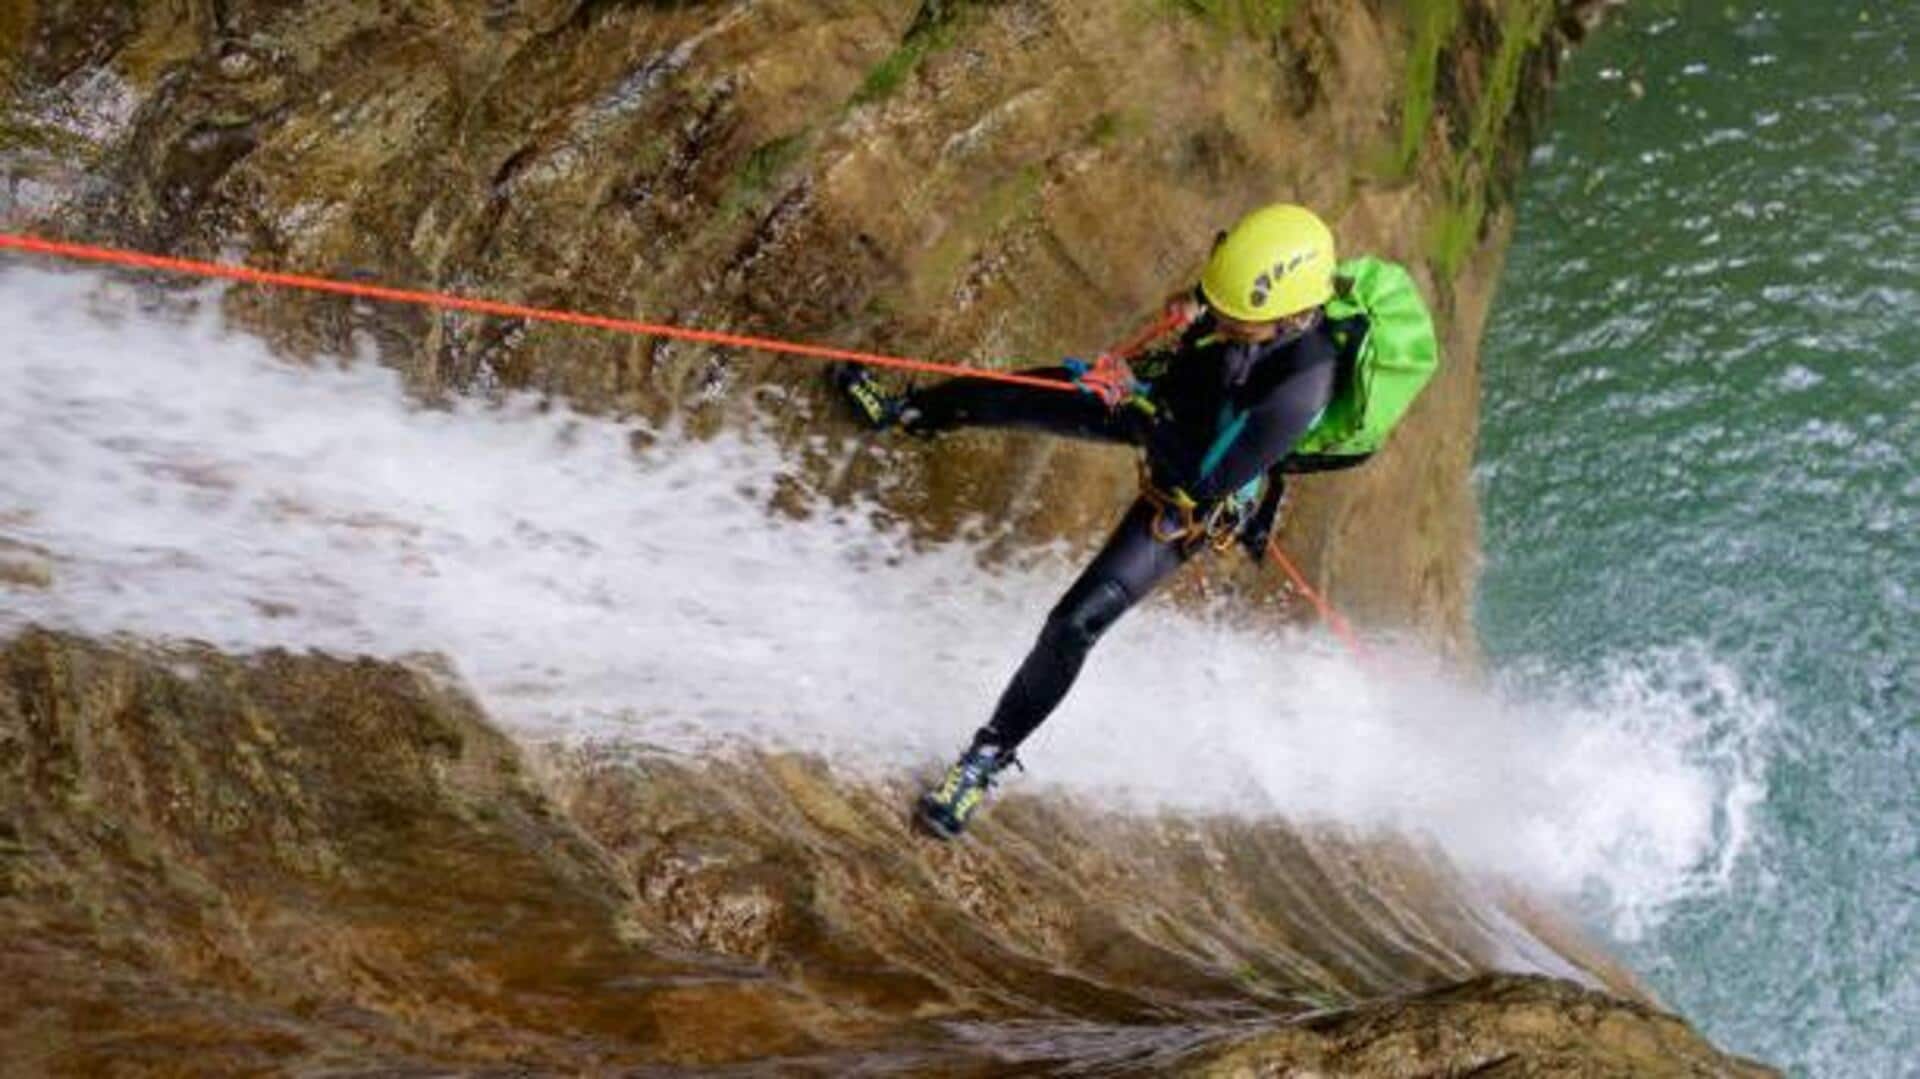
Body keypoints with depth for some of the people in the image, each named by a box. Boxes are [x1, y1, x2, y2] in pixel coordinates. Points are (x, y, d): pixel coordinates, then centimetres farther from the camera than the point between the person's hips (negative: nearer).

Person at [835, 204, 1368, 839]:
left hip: (1197, 499, -7)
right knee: (1007, 400, 18)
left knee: (1076, 621, -13)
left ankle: (991, 755, 8)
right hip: (1170, 402, 7)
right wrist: (1192, 319, -15)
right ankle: (907, 413, 52)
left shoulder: (1305, 381, -43)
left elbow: (1202, 481, -36)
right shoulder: (1267, 286, -26)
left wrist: (1135, 404, -33)